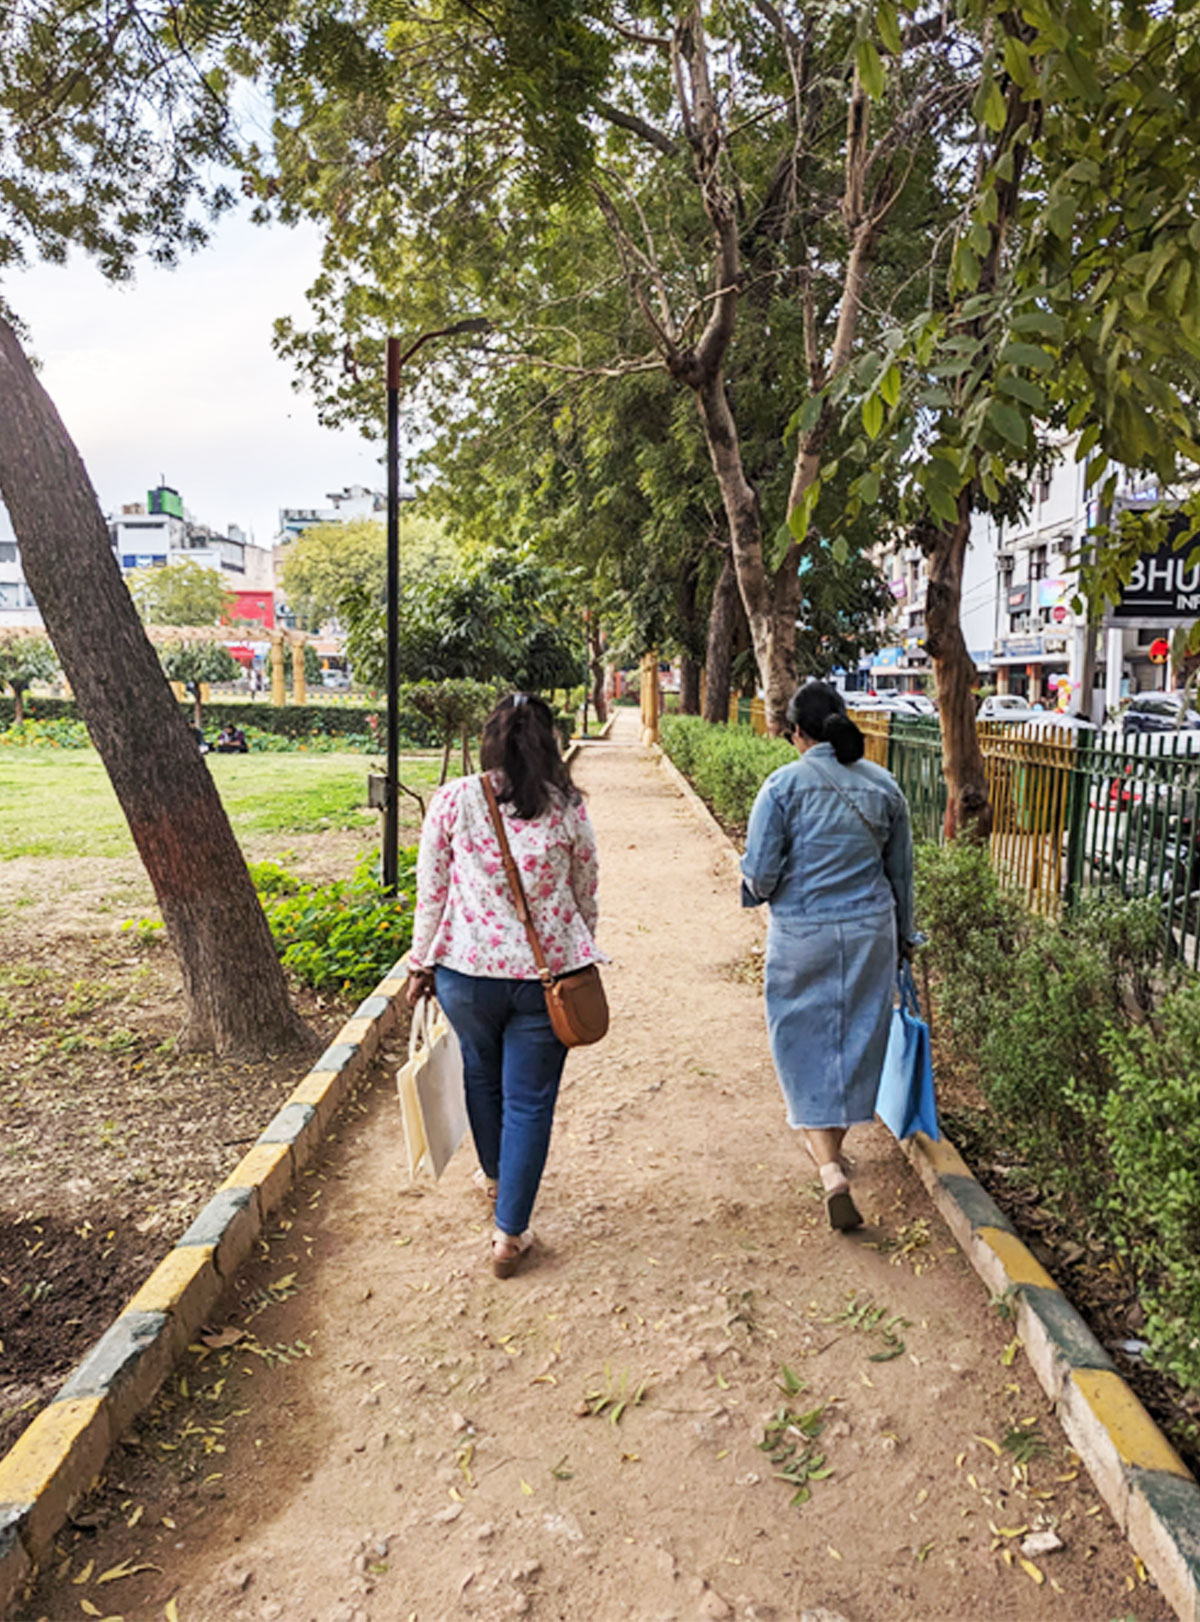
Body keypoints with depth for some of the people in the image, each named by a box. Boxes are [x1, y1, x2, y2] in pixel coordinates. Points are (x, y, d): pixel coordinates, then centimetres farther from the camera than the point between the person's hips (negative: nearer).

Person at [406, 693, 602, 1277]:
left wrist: (420, 964, 8)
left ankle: (494, 1176, 50)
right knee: (530, 1101, 9)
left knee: (481, 1077, 25)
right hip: (545, 973, -1)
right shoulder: (567, 809, -5)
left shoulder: (452, 801, -7)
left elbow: (430, 893, -3)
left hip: (466, 969, 1)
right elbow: (585, 898, 4)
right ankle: (509, 1234, 14)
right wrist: (576, 960, 19)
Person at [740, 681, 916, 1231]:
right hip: (870, 932, 4)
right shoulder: (884, 785, 2)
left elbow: (760, 872, -13)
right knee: (858, 1036, 18)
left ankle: (831, 1170, -5)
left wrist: (759, 891, 11)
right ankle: (832, 1142, 37)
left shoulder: (785, 784, -12)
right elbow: (901, 871, 11)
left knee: (805, 1045, 6)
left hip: (802, 934, -4)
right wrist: (902, 934, 23)